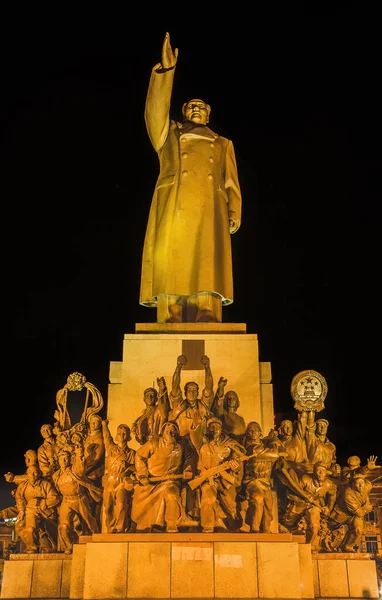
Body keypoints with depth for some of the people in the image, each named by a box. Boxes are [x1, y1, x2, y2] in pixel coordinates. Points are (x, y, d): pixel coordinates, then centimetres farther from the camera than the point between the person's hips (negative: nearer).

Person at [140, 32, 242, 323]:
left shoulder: (222, 144, 29)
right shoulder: (169, 134, 27)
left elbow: (231, 182, 17)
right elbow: (156, 110, 10)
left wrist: (234, 214, 1)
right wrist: (166, 69, 0)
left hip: (208, 210, 1)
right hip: (173, 208, -1)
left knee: (206, 269, -14)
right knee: (171, 266, -14)